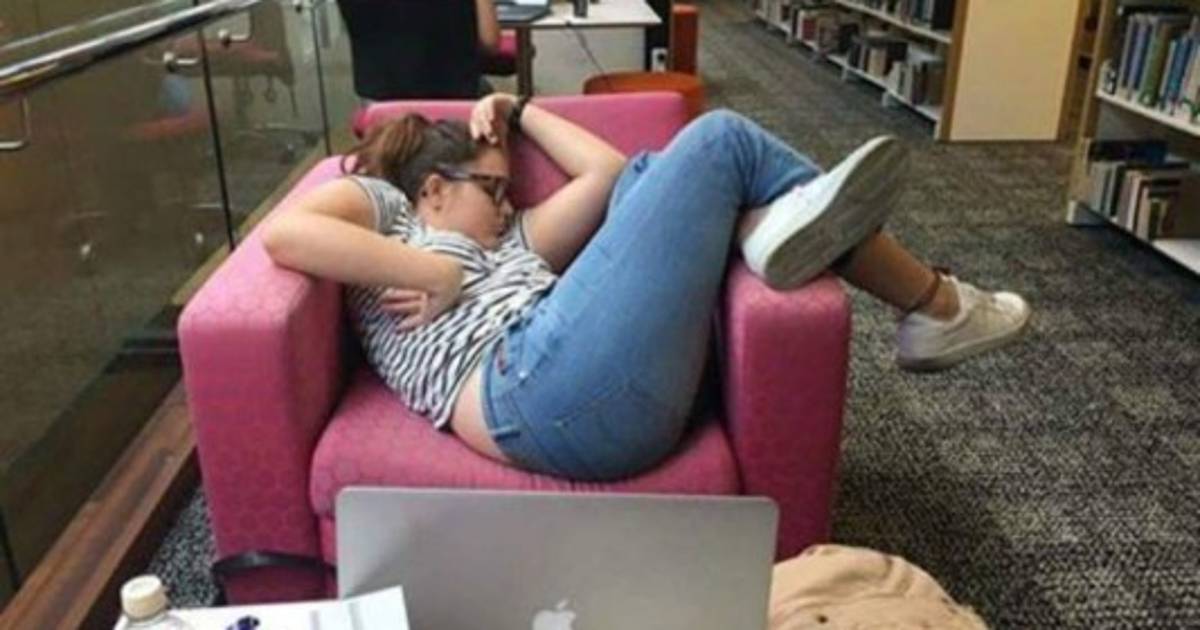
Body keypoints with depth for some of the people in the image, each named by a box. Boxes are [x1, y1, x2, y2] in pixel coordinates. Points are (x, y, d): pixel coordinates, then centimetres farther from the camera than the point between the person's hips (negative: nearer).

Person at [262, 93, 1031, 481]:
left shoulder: (500, 241, 38)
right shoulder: (379, 204, 18)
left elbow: (606, 174, 35)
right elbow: (284, 234, -6)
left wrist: (519, 111, 38)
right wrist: (440, 275, -5)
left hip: (619, 392, 9)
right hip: (546, 389, -9)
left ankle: (772, 228, -8)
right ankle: (935, 305, 6)